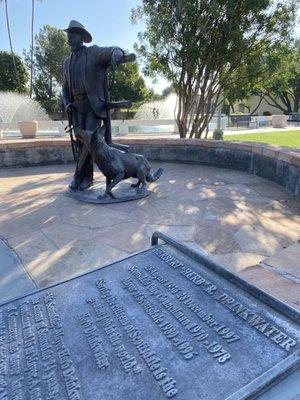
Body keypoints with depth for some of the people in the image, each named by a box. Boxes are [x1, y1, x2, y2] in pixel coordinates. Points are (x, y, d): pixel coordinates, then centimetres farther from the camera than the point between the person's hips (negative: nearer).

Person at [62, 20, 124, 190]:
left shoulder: (94, 52, -2)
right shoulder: (67, 62, 14)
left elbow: (112, 51, -20)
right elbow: (66, 87, 20)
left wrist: (116, 52, -45)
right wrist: (67, 104, 1)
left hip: (95, 106, -5)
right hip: (77, 107, 6)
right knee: (82, 142, 3)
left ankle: (79, 175, 3)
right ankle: (87, 177, 12)